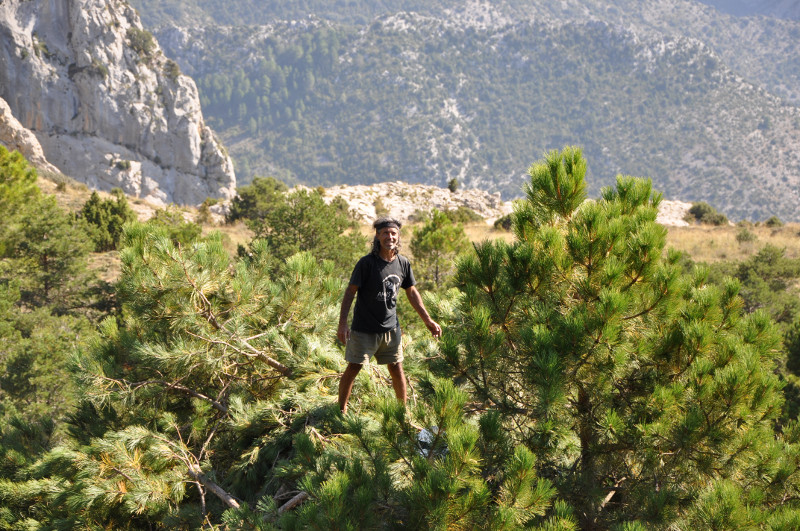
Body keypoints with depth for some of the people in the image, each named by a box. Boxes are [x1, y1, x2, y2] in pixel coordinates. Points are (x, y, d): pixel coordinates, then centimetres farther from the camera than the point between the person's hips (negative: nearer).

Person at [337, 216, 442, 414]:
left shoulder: (403, 263, 1)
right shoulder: (366, 263, -15)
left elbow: (411, 292, 14)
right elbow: (350, 291, -12)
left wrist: (428, 320, 16)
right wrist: (342, 323, -18)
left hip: (391, 328, 4)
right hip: (364, 329, -4)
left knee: (397, 369, 10)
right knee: (353, 369, 0)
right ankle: (341, 410, 14)